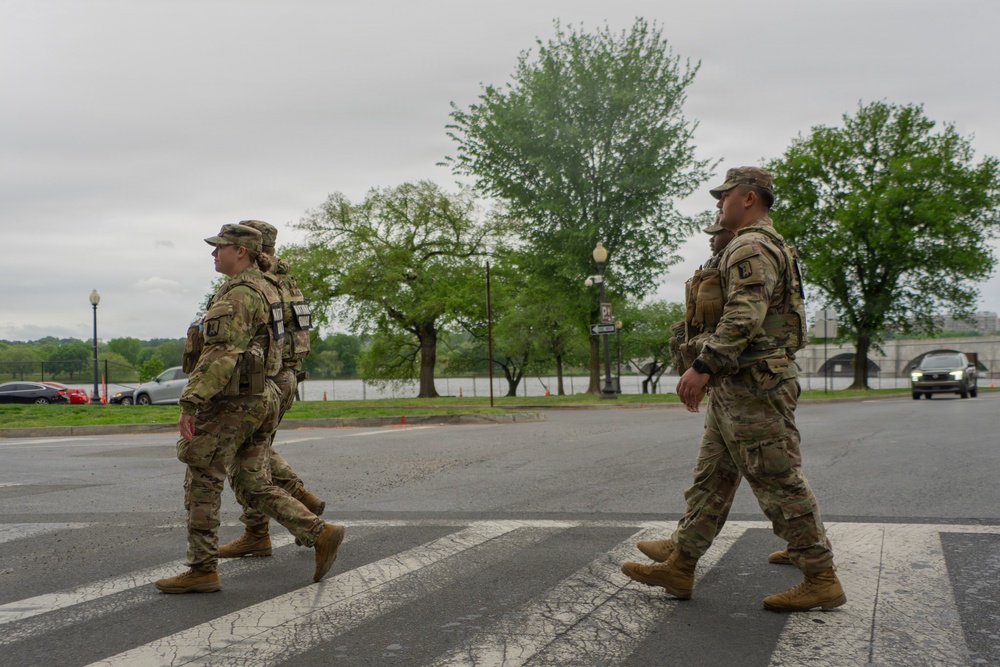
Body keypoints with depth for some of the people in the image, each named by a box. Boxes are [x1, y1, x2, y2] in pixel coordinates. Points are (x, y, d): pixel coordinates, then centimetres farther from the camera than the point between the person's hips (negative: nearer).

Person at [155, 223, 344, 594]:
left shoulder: (236, 295, -15)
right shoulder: (263, 290, 17)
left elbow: (220, 356, -25)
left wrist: (190, 404, -27)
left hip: (233, 401, -10)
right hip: (263, 398, 10)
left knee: (202, 483, 0)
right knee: (254, 486, 10)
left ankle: (202, 571, 6)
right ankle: (320, 534, 2)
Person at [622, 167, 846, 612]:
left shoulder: (752, 247, -13)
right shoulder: (762, 247, 22)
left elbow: (744, 316, -26)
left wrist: (703, 365, -30)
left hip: (752, 387, -11)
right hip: (736, 388, 11)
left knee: (779, 483, -6)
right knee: (711, 478, 11)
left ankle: (821, 580, 0)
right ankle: (680, 567, 16)